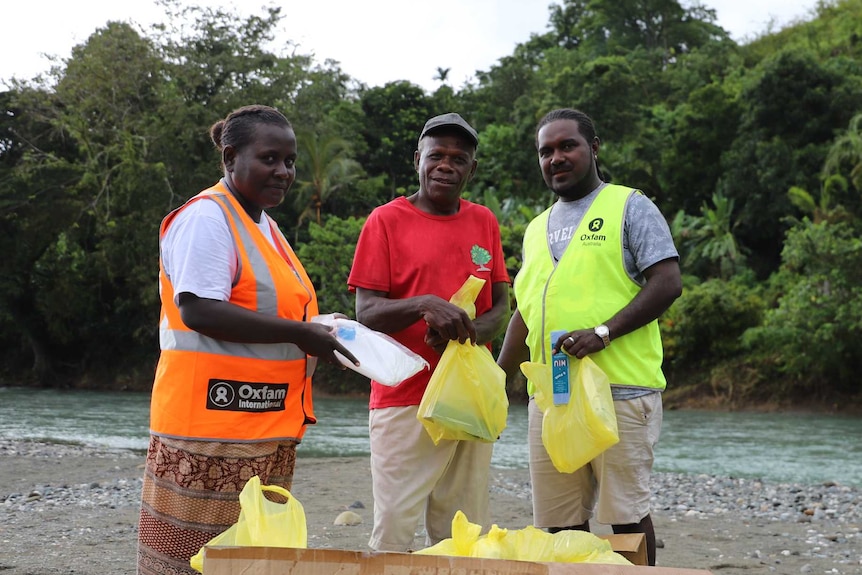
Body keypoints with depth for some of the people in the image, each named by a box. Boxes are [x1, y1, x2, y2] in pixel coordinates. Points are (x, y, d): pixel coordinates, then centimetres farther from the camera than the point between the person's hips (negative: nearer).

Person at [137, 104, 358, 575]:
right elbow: (198, 309, -22)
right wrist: (298, 333, -20)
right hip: (213, 429, -9)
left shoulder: (263, 224, 18)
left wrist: (319, 330, 7)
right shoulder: (207, 217, -11)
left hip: (266, 433, 9)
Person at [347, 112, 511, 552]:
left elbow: (501, 309, 12)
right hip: (405, 399, -4)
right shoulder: (386, 220, 0)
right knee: (394, 535, -7)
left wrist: (466, 332, -10)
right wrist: (424, 305, -24)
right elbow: (366, 314, -5)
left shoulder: (484, 222, 13)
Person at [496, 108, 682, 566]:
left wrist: (603, 332, -19)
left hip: (619, 390, -6)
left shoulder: (630, 207, 2)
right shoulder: (537, 228, 21)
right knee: (561, 522, 7)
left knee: (626, 513, -2)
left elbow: (668, 283, -8)